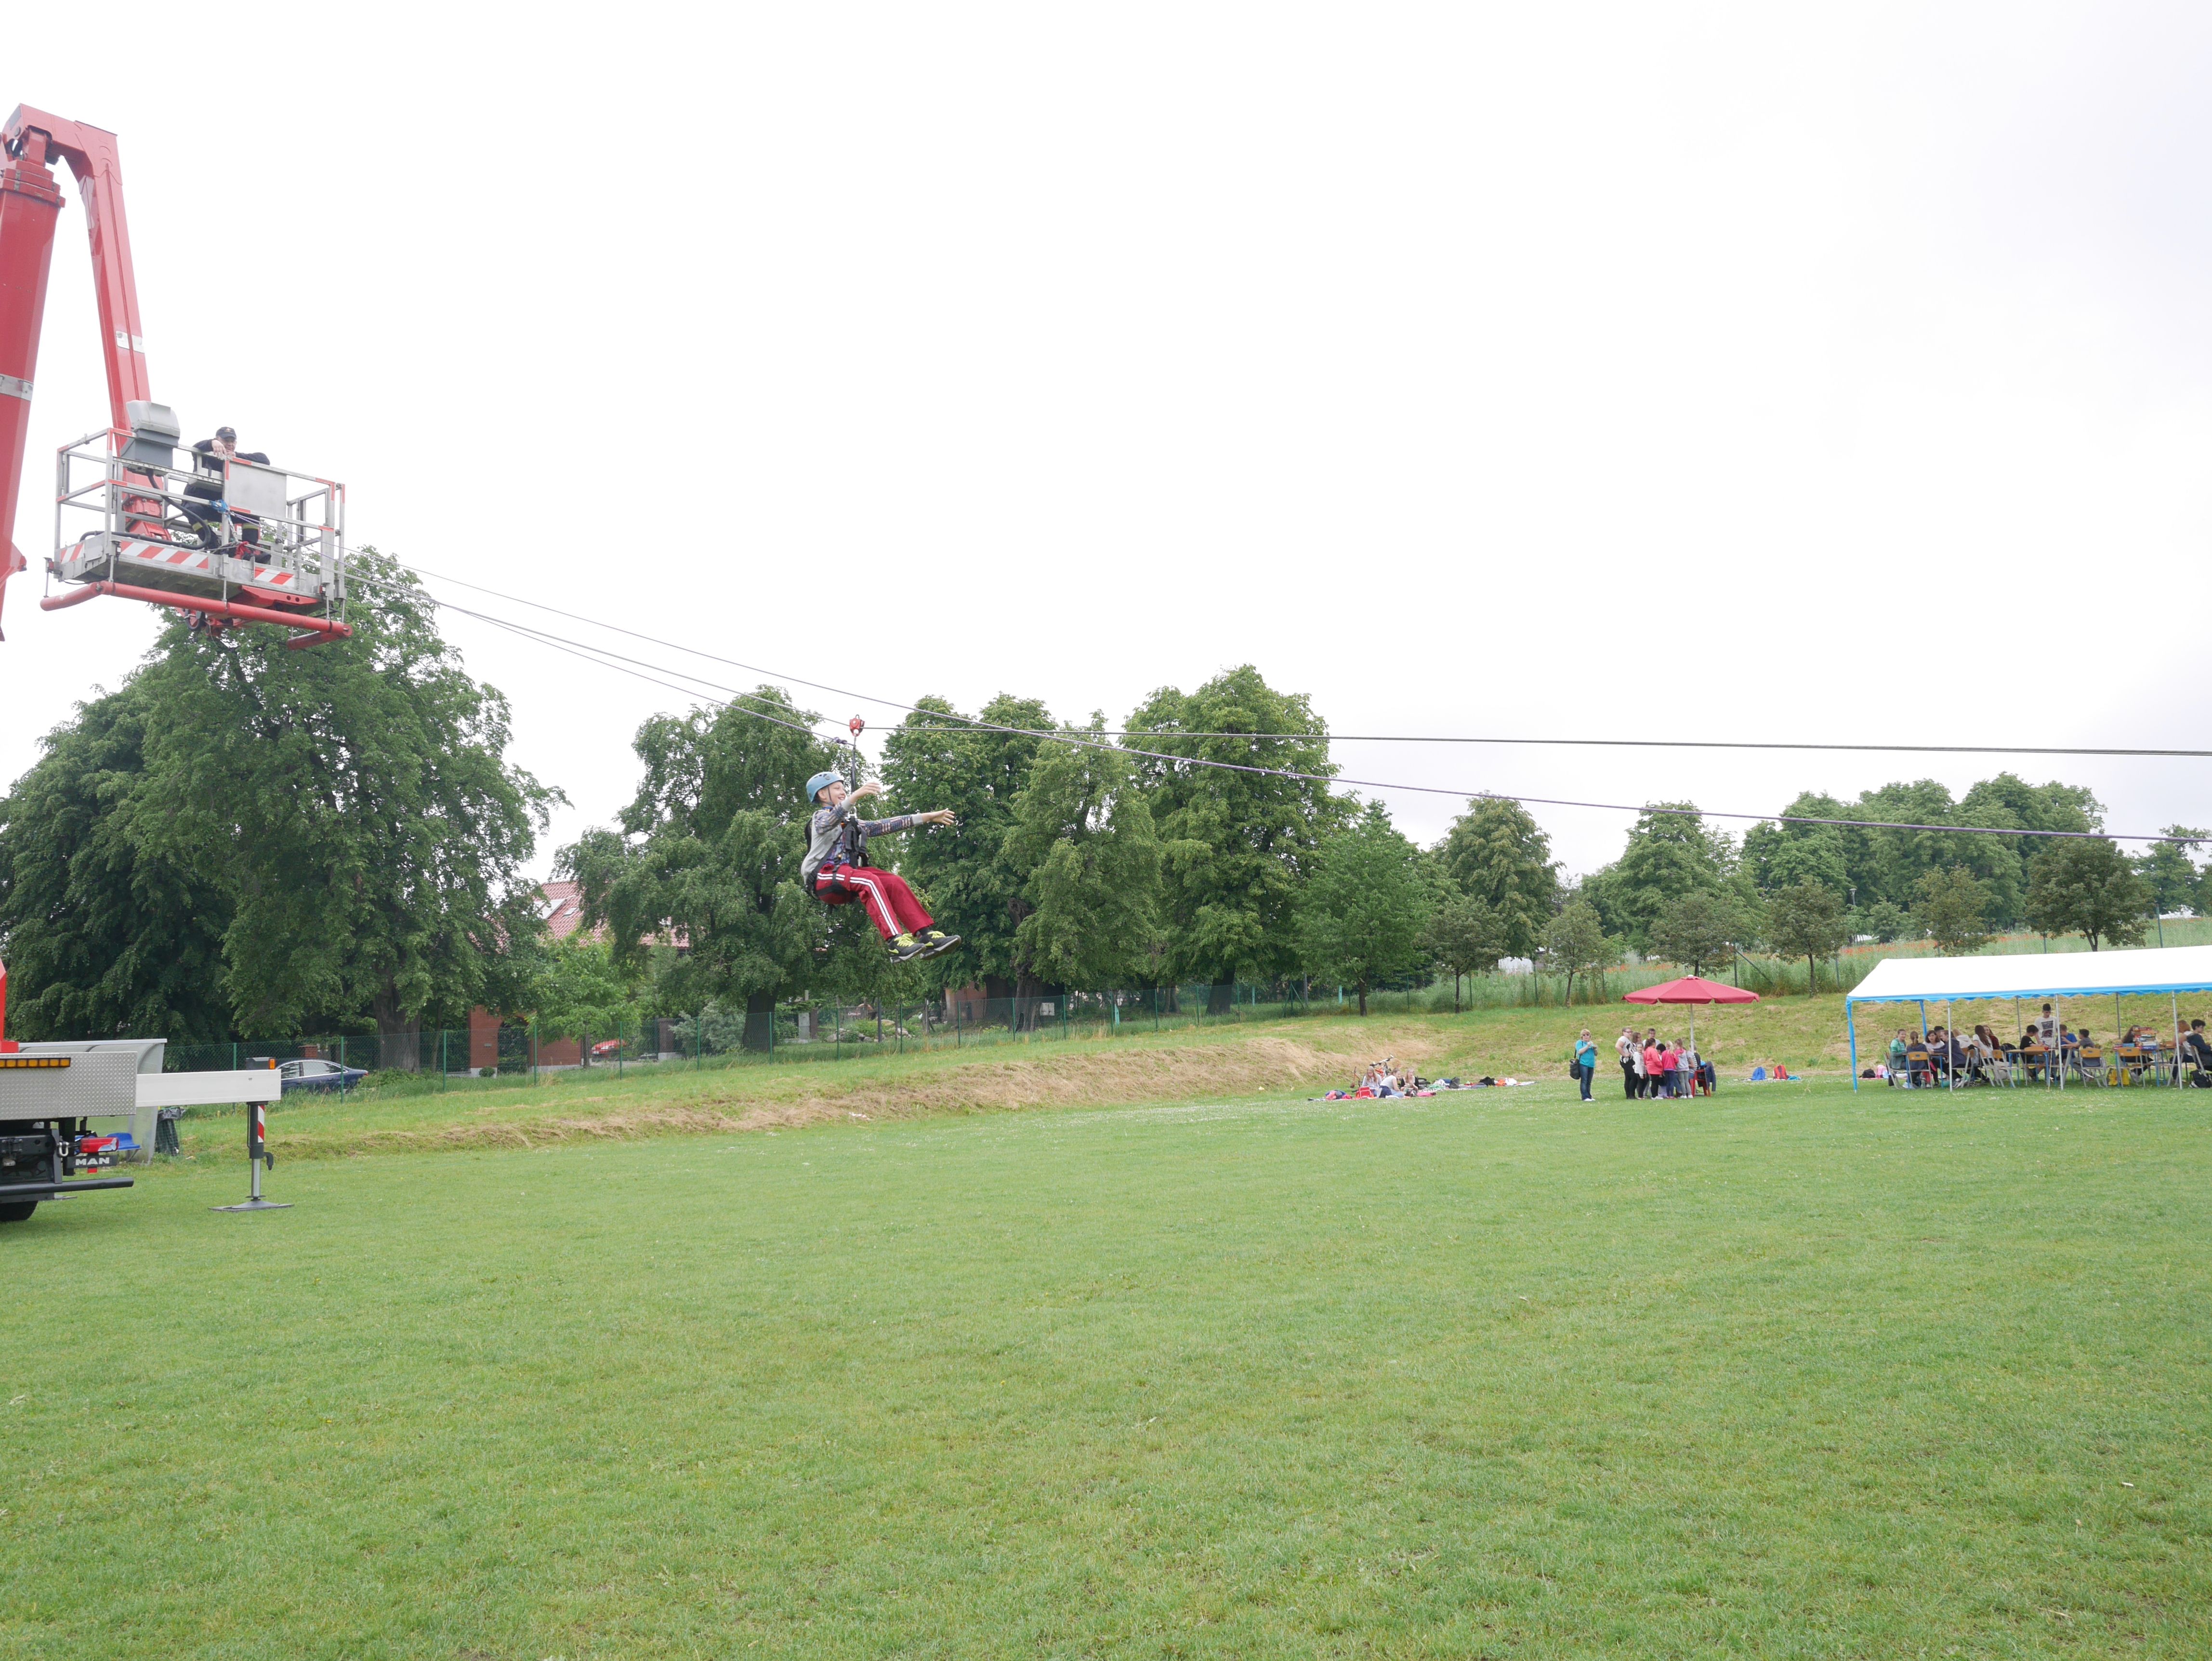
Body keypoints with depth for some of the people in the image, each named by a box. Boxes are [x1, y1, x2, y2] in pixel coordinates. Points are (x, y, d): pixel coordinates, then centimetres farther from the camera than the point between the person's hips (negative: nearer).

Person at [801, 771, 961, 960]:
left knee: (894, 882, -14)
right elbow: (831, 820, -20)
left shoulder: (852, 822, 29)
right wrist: (855, 797, -39)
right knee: (869, 881, -32)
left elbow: (886, 826, 23)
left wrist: (928, 817, 17)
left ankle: (928, 935, -25)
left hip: (848, 878, 7)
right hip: (823, 879, -7)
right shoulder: (821, 816, 6)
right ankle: (897, 942, -45)